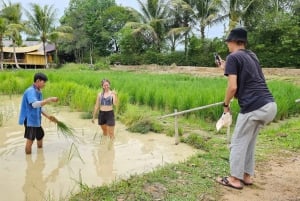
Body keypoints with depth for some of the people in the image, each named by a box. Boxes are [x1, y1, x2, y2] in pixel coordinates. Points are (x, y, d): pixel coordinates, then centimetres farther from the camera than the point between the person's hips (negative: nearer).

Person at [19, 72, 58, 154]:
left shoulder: (38, 92, 9)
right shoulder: (30, 91, -19)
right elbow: (35, 104, -37)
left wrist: (47, 116, 11)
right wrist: (50, 99, -36)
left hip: (36, 119, 10)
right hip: (30, 119, -10)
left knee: (40, 136, 20)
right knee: (30, 139, -2)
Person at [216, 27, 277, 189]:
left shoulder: (233, 57, -4)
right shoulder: (252, 55, 21)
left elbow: (233, 87, -13)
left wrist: (226, 104, 3)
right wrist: (227, 68, 33)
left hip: (254, 107, -8)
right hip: (269, 105, 8)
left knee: (238, 143, 6)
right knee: (249, 142, 20)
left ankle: (235, 179, 15)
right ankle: (247, 176, 28)